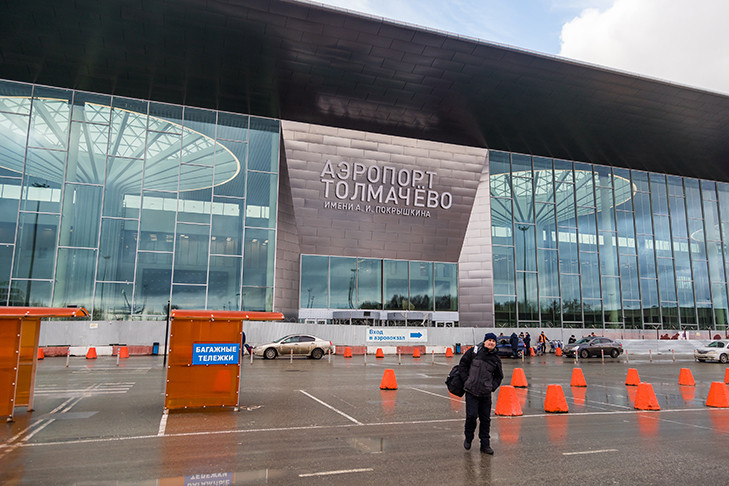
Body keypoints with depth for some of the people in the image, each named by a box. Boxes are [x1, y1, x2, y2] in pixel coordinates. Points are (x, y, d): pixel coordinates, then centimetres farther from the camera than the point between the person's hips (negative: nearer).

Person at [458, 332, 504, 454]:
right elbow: (462, 364, 4)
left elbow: (499, 376, 19)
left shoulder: (496, 359, 6)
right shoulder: (474, 351, -2)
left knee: (486, 419, 7)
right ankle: (468, 439, 18)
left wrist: (492, 387, 5)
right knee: (471, 416, -8)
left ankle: (485, 444, 21)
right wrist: (466, 380, -1)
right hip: (471, 391, -3)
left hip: (486, 394, 3)